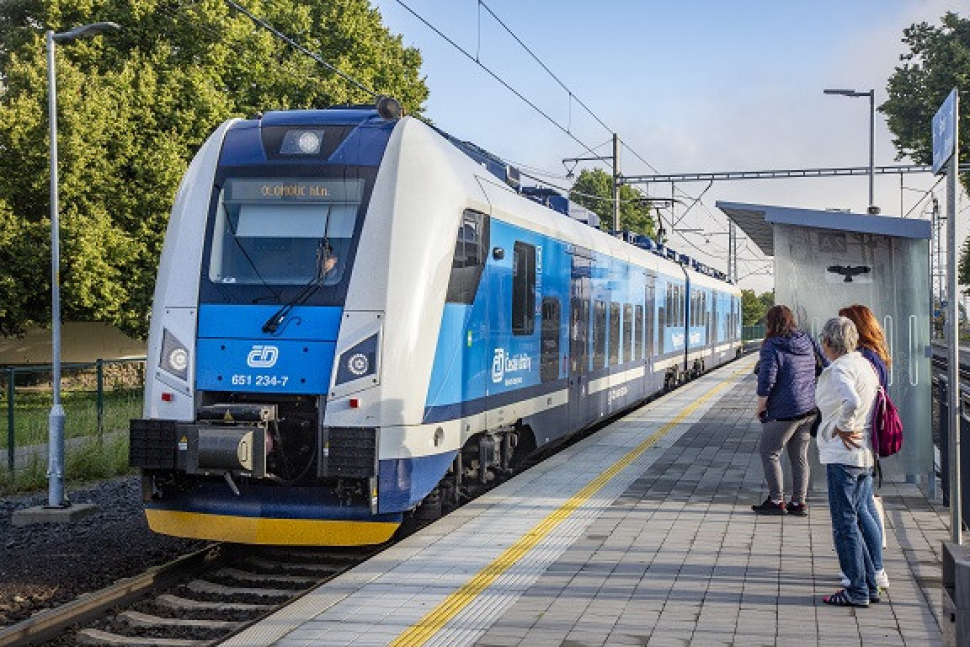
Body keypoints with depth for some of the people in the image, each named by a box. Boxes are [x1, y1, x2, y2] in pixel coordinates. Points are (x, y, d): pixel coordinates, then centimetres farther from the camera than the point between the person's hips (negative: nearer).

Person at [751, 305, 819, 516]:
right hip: (809, 410, 7)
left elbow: (767, 380, -16)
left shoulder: (772, 346, -11)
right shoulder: (807, 343, 11)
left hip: (785, 411, -7)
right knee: (800, 456, 12)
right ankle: (799, 502, 16)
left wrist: (761, 406, -5)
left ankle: (776, 501, 6)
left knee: (769, 452, 5)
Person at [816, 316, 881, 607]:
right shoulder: (865, 364, 13)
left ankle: (858, 590, 1)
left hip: (842, 455, -9)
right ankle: (869, 585, 20)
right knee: (854, 522, 17)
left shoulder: (839, 369, -15)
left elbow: (852, 401, -33)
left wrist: (842, 428, -18)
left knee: (844, 524, -2)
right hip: (865, 455, 9)